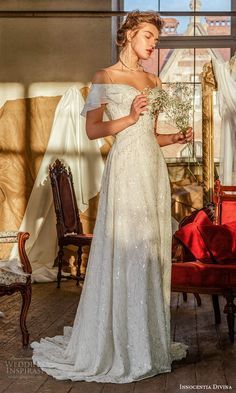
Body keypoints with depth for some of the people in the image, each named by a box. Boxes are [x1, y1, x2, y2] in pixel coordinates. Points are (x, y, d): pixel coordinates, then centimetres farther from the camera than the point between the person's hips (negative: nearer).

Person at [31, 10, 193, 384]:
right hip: (126, 168, -6)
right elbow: (92, 130, -4)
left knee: (152, 251, 7)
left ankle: (150, 338, 17)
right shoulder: (105, 78, 2)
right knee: (126, 251, -7)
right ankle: (122, 345, 3)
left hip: (153, 167, 7)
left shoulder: (154, 81, 19)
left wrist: (176, 137, 4)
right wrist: (129, 117, -15)